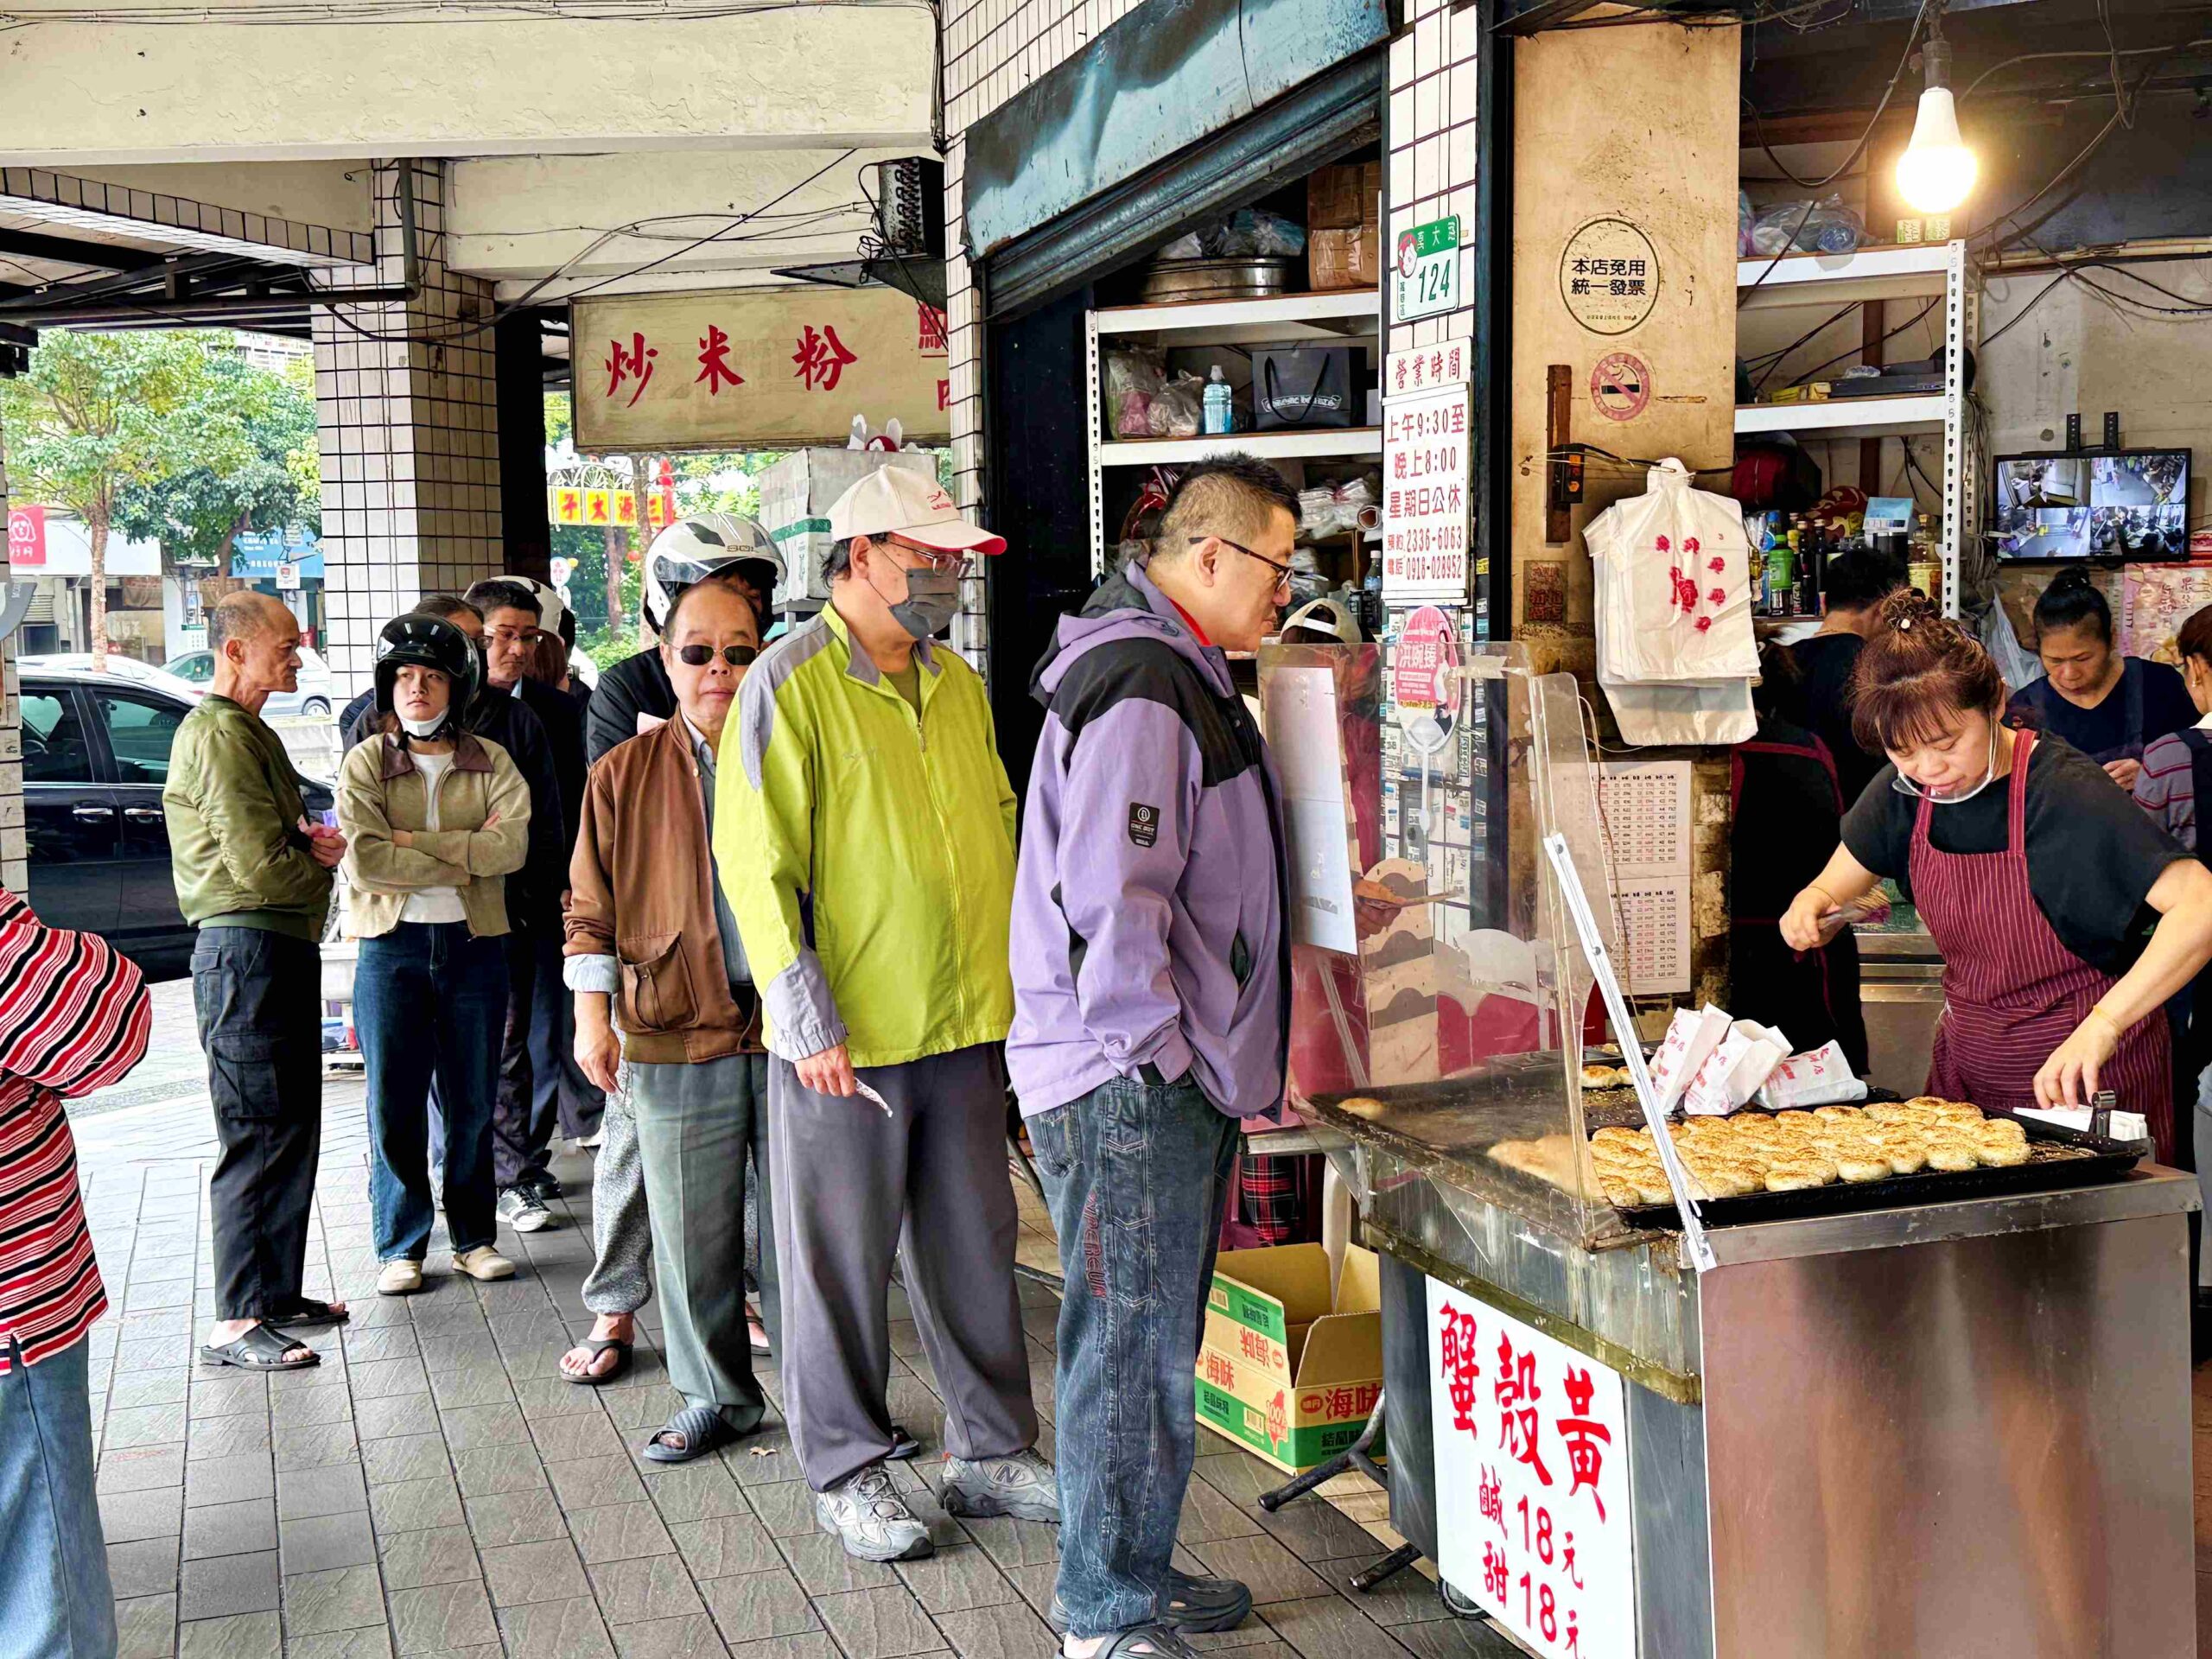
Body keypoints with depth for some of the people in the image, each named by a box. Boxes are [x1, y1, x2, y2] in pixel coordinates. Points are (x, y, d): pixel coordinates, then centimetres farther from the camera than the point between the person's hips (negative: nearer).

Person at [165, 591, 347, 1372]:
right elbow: (257, 863, -20)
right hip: (247, 949, -10)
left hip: (282, 948, 10)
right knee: (259, 1139, -8)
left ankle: (277, 1291, 25)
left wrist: (311, 841, 1)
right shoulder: (219, 735, -14)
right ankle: (236, 1323, -3)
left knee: (291, 1130, 15)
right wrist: (323, 858, -2)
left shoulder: (248, 731, 19)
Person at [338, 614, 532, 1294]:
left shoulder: (490, 762, 5)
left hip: (475, 944, 1)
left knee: (471, 1102, 7)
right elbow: (364, 861, -13)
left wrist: (412, 840, -15)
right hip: (392, 947, -1)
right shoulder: (364, 764, 1)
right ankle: (400, 1245, 14)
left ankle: (473, 1237, 20)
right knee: (394, 1104, 2)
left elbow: (512, 846, -12)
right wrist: (465, 858, -12)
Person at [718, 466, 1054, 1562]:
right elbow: (756, 864, -13)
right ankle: (847, 1471, 20)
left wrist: (1017, 985, 15)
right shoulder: (788, 683, -9)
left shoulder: (957, 685, 12)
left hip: (967, 1022, 6)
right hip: (846, 1038, -6)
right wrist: (809, 1022, -16)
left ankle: (992, 1450, 26)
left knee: (975, 1245, 13)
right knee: (840, 1260, 5)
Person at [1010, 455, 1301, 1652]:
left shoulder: (1175, 670, 18)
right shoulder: (1140, 685, -17)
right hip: (1133, 1078, -11)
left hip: (1180, 1069, 11)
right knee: (1129, 1341, -3)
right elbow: (1109, 896, -23)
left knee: (1155, 1336, 17)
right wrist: (1155, 1053, -19)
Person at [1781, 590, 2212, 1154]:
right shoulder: (1904, 793, -5)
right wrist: (1810, 910, -18)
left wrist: (2101, 1025, -43)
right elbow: (1831, 891, 7)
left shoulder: (2065, 794, -24)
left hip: (2084, 1083, -5)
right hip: (1967, 1064, 5)